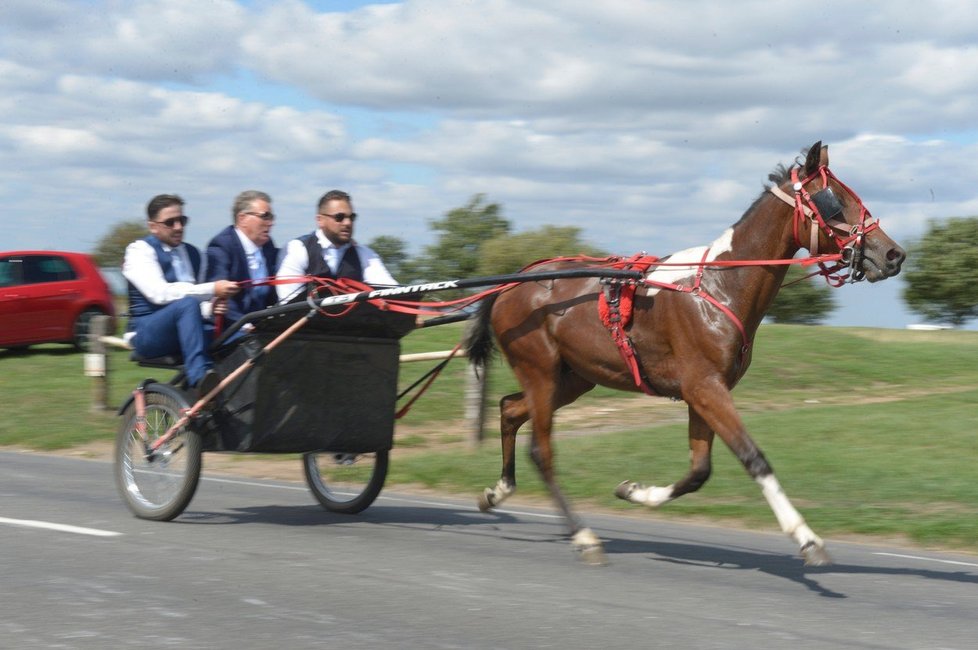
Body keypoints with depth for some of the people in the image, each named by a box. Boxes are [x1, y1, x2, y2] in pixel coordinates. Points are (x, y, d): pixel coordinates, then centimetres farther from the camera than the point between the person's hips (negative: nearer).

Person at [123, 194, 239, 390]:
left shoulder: (191, 253, 17)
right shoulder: (139, 250, -4)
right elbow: (160, 293, -20)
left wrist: (211, 307, -5)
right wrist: (212, 290, -27)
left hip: (184, 330, 6)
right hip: (147, 333, -6)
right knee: (188, 304, -36)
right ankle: (200, 377, -47)